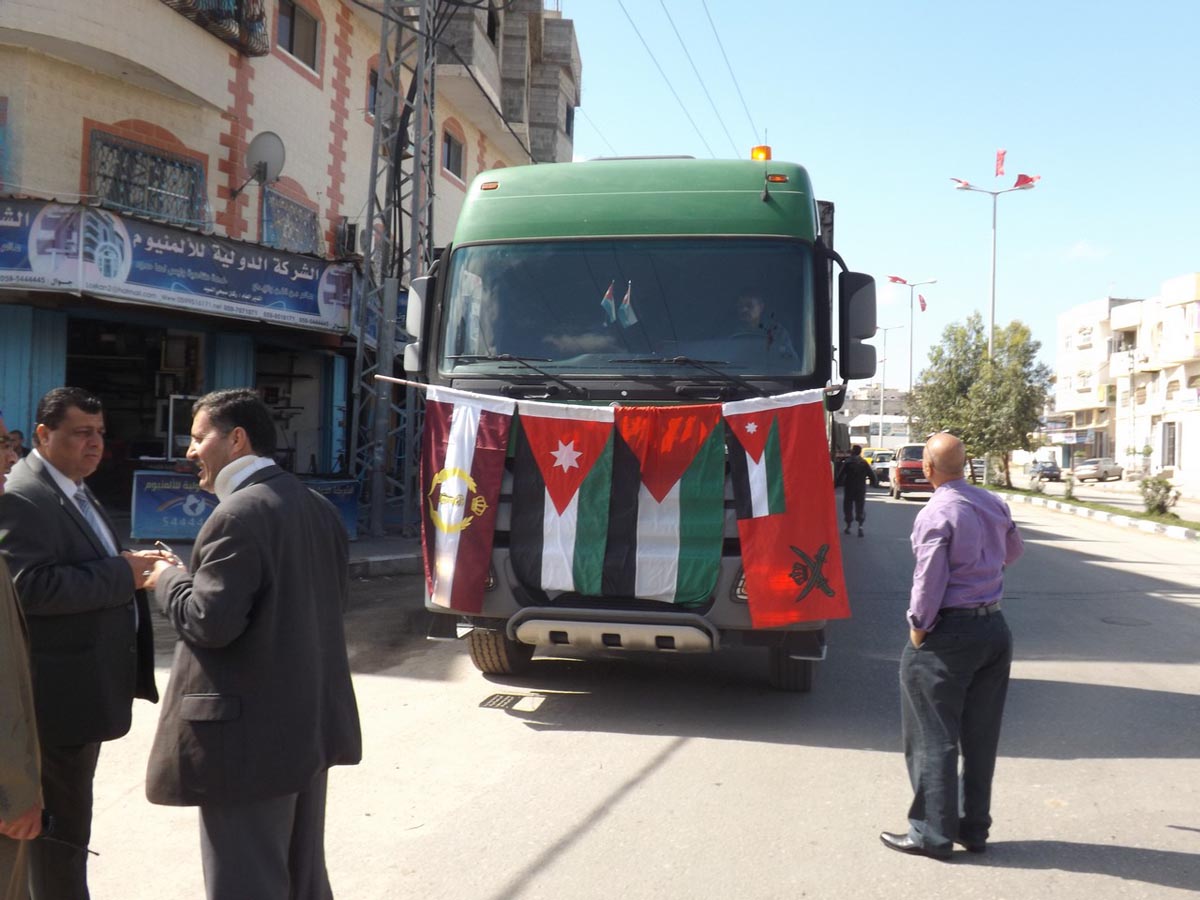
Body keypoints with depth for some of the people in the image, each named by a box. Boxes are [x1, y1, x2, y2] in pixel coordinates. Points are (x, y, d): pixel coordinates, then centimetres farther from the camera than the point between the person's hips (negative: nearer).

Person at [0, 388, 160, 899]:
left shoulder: (77, 493, 15)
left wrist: (133, 567, 2)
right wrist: (122, 574, -24)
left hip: (87, 683, 10)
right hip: (60, 690, -10)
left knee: (65, 820, 22)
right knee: (61, 823, 0)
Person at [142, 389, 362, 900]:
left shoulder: (239, 515, -18)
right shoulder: (319, 508, 10)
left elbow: (211, 622, -23)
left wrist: (168, 578, -3)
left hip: (251, 732, -9)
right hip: (312, 721, 9)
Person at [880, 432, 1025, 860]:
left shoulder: (936, 515, -18)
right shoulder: (993, 504, 4)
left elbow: (929, 581, -18)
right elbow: (1014, 550, 22)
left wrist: (918, 628, -6)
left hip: (949, 635, -7)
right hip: (994, 628, 7)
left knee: (934, 740, 3)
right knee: (980, 737, 14)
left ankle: (932, 834, 10)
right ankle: (974, 828, 24)